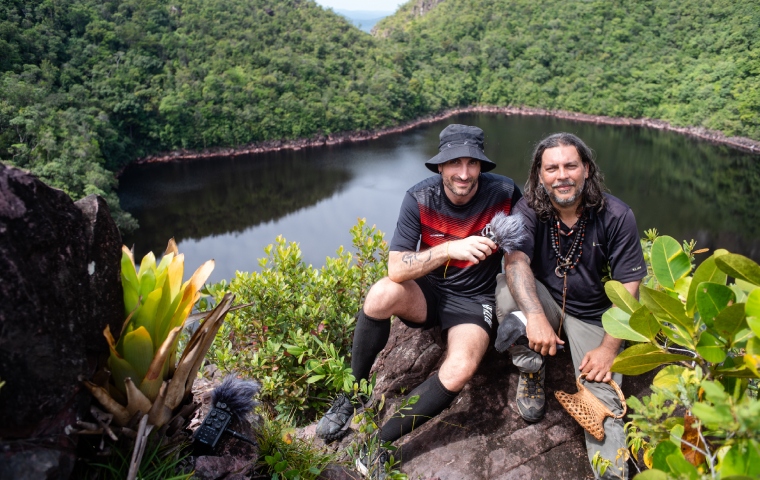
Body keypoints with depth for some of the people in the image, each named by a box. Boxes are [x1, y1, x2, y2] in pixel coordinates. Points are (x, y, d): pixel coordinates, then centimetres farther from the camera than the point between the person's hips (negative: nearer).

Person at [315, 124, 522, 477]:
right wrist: (451, 249, -38)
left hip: (474, 301, -1)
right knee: (383, 293, -33)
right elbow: (396, 268, -24)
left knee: (459, 371, -31)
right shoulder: (420, 199, -15)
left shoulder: (504, 193, -14)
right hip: (427, 292, 1)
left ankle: (380, 442, -11)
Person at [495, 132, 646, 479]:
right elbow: (515, 261, -28)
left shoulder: (616, 216, -14)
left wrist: (609, 349, -16)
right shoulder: (529, 209, -12)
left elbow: (627, 288, -12)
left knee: (603, 402, -19)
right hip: (544, 303, 1)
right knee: (506, 288, -29)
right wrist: (535, 317, -45)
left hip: (593, 317, -1)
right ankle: (532, 372, -7)